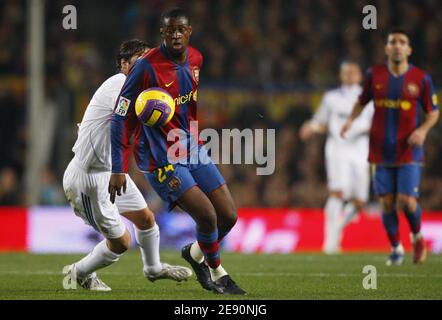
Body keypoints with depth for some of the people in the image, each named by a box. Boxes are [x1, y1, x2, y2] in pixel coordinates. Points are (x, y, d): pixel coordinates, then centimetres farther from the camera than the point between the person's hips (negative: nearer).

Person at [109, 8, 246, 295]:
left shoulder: (195, 59, 2)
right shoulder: (147, 67, -19)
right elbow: (121, 118, -14)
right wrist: (118, 170, -15)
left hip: (193, 150, 7)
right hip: (161, 160, -7)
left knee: (229, 216, 2)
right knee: (207, 215, -18)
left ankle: (196, 253, 31)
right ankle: (218, 275, 8)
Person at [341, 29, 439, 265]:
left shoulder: (421, 78, -2)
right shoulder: (374, 75, 2)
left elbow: (433, 112, 5)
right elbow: (362, 101, 15)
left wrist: (423, 130, -13)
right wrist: (351, 119, -3)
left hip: (409, 151, -2)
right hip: (381, 152, 2)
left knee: (407, 201, -11)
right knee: (387, 202, 1)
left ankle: (417, 237, 19)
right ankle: (396, 248, 18)